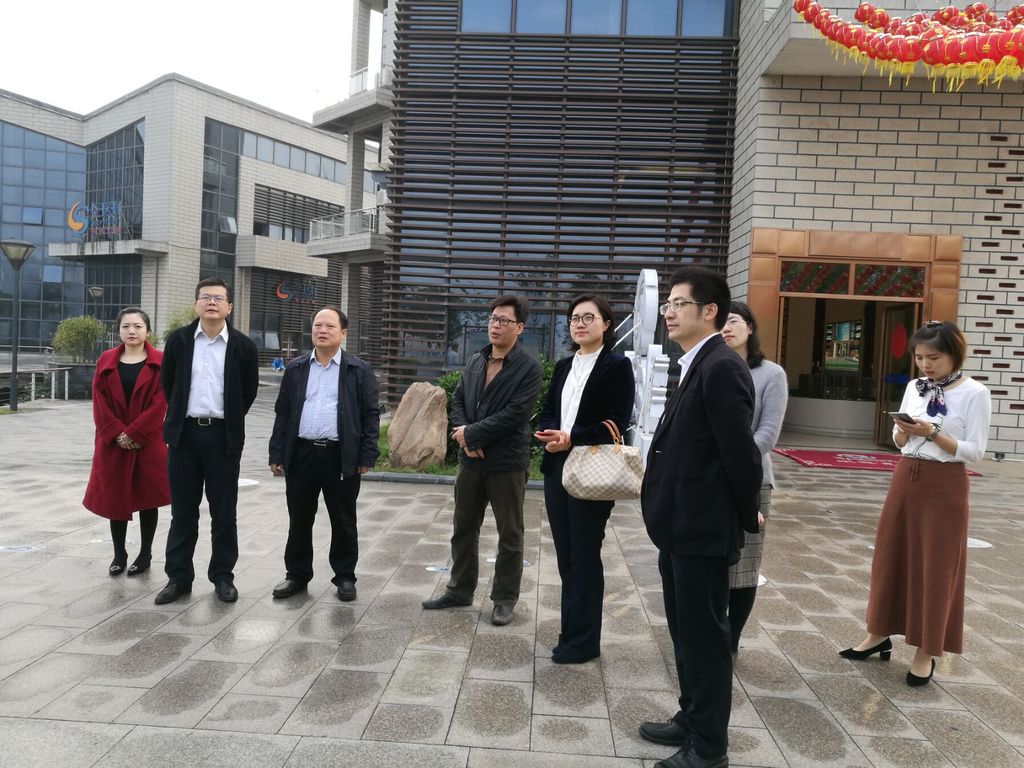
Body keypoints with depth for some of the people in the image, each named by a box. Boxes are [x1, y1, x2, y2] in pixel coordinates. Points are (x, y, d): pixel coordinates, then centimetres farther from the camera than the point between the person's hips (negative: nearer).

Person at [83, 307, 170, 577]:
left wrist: (134, 433, -14)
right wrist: (117, 434, -11)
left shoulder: (160, 362, -3)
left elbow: (160, 403, -9)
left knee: (147, 497, 5)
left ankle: (145, 554, 16)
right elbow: (100, 403, 1)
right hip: (113, 443, 3)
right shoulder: (106, 361, 6)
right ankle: (119, 554, 21)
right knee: (114, 497, 8)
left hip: (149, 442, -3)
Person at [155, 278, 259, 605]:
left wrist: (229, 421, 10)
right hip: (184, 433, 2)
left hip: (223, 436, -1)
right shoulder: (179, 339, 2)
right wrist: (180, 415, 14)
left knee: (224, 512, 6)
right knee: (182, 510, 9)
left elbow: (249, 391, 8)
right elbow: (167, 382, 14)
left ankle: (223, 576, 18)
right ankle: (178, 577, 20)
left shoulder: (242, 345, -2)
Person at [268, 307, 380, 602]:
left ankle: (345, 576, 21)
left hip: (342, 457, -2)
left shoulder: (360, 370, 1)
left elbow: (371, 414, 0)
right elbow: (283, 412, 10)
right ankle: (297, 574, 26)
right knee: (299, 519, 11)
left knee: (343, 521, 7)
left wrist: (367, 456, -7)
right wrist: (277, 453, 4)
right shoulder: (295, 368, 9)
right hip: (301, 454, 3)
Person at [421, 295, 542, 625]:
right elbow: (458, 400, 9)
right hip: (470, 460, 6)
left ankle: (505, 598, 21)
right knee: (464, 529, 16)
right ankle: (460, 590, 32)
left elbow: (514, 415, -19)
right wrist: (465, 438, -9)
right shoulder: (474, 362, 10)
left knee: (509, 535, 7)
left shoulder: (529, 368, -10)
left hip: (507, 462, -6)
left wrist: (471, 433, -15)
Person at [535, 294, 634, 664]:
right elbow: (546, 412, 12)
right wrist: (550, 435, -10)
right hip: (557, 469, 6)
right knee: (565, 555, 11)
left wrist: (572, 437, -20)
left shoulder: (618, 365, -5)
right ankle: (571, 629, 25)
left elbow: (617, 422, -12)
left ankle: (583, 640, 15)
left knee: (585, 556, 2)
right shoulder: (563, 366, 15)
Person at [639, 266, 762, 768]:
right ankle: (691, 720, 38)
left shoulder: (721, 368, -19)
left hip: (702, 530, -10)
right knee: (685, 631, 21)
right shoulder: (697, 367, 12)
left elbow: (741, 452, -19)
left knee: (704, 635, 5)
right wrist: (656, 489, 11)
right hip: (680, 527, 10)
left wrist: (748, 518, -8)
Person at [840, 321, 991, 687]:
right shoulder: (914, 387, 7)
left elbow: (975, 451, -12)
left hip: (944, 486, -5)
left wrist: (933, 433, -22)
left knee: (936, 567, 3)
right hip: (905, 479, 5)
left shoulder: (974, 393, -9)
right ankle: (879, 635, 25)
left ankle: (927, 652, 17)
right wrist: (903, 430, -11)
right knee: (891, 557, 11)